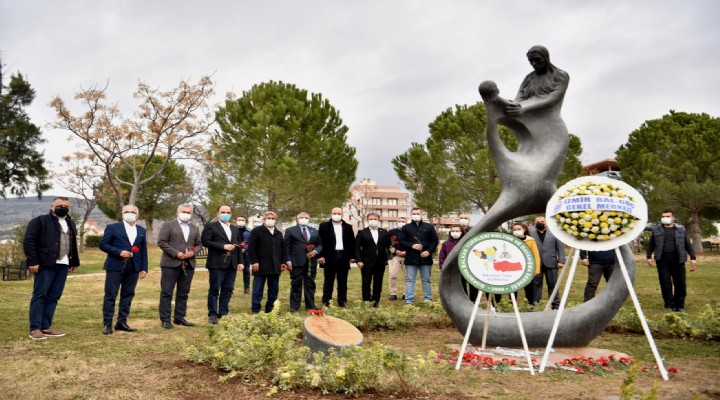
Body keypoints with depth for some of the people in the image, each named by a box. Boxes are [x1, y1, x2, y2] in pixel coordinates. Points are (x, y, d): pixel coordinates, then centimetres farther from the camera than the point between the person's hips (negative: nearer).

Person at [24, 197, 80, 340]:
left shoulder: (70, 223, 20)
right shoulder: (39, 221, -2)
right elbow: (28, 241, -9)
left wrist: (74, 262, 17)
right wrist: (33, 262, -14)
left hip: (63, 265, 7)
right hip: (46, 265, -6)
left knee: (54, 297, 7)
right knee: (40, 296, -3)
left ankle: (46, 327, 13)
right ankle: (35, 329, 0)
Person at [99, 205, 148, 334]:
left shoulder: (142, 231, 13)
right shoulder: (112, 227, 2)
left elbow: (143, 251, 12)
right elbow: (103, 244, -2)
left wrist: (144, 268, 5)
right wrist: (119, 252, -14)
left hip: (133, 268, 4)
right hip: (115, 267, -4)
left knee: (128, 295, 6)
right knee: (110, 295, -2)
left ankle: (122, 322, 15)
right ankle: (107, 324, 3)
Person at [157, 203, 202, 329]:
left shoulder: (195, 228, 16)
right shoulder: (168, 225, 1)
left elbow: (199, 244, 15)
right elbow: (161, 242, -7)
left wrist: (193, 252, -6)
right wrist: (176, 253, -15)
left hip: (188, 265, 5)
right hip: (171, 264, -5)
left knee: (183, 294, 9)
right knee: (166, 293, -1)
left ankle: (179, 318, 17)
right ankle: (165, 319, 5)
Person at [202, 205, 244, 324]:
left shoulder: (235, 229, 18)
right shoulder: (211, 226, 0)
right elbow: (205, 241, -10)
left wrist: (240, 261, 8)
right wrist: (223, 246, -15)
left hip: (232, 264, 5)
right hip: (217, 264, -5)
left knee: (228, 290, 7)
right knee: (214, 289, 0)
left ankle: (223, 314, 15)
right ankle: (212, 315, 7)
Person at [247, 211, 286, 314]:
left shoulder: (279, 233, 17)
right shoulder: (257, 231, -1)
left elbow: (282, 249, 19)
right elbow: (251, 248, -6)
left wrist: (283, 262, 8)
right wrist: (254, 262, -13)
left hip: (275, 267, 5)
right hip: (261, 266, -5)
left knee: (274, 290, 8)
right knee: (258, 290, 0)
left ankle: (270, 309, 18)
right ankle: (255, 311, 7)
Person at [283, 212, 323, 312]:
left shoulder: (315, 231, 14)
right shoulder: (290, 231, 2)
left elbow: (320, 245, 16)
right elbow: (286, 247, -1)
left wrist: (315, 251, -5)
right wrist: (288, 261, -9)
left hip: (311, 262, 4)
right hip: (296, 262, -3)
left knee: (310, 284, 9)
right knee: (296, 285, 3)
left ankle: (310, 305, 19)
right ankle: (294, 306, 10)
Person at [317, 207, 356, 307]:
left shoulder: (348, 227, 11)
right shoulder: (324, 226, 3)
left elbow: (352, 242, 10)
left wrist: (352, 256, 5)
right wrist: (321, 256, -10)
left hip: (344, 257, 3)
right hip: (329, 257, -3)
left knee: (343, 281, 7)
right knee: (328, 280, 3)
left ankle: (342, 301, 14)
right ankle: (326, 301, 8)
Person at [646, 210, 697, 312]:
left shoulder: (681, 230, 11)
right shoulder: (656, 230, 10)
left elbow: (688, 244, 11)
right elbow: (651, 244, 13)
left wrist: (693, 258, 4)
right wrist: (649, 256, 3)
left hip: (678, 261, 0)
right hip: (663, 261, 0)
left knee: (680, 283, 2)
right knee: (665, 283, -1)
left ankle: (680, 306, 14)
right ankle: (669, 305, 9)